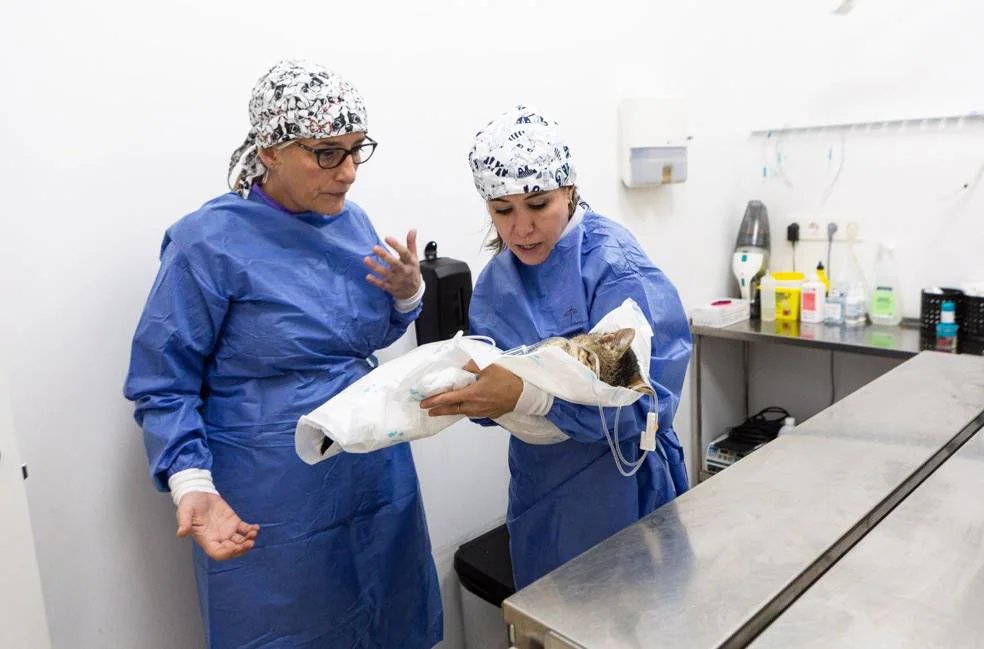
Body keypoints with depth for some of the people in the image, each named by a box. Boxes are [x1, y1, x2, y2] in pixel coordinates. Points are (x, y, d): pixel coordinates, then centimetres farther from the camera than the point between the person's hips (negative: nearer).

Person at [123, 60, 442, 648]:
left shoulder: (353, 223, 3)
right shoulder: (209, 242, -15)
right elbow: (163, 385, -11)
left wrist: (408, 293, -5)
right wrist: (193, 486, -24)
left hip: (381, 483, 6)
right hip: (273, 508, -5)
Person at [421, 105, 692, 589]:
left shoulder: (615, 267, -19)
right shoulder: (496, 281, -1)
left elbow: (640, 400, -26)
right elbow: (495, 393, 2)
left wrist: (525, 396, -38)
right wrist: (466, 391, -21)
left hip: (618, 490, -5)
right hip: (537, 495, 6)